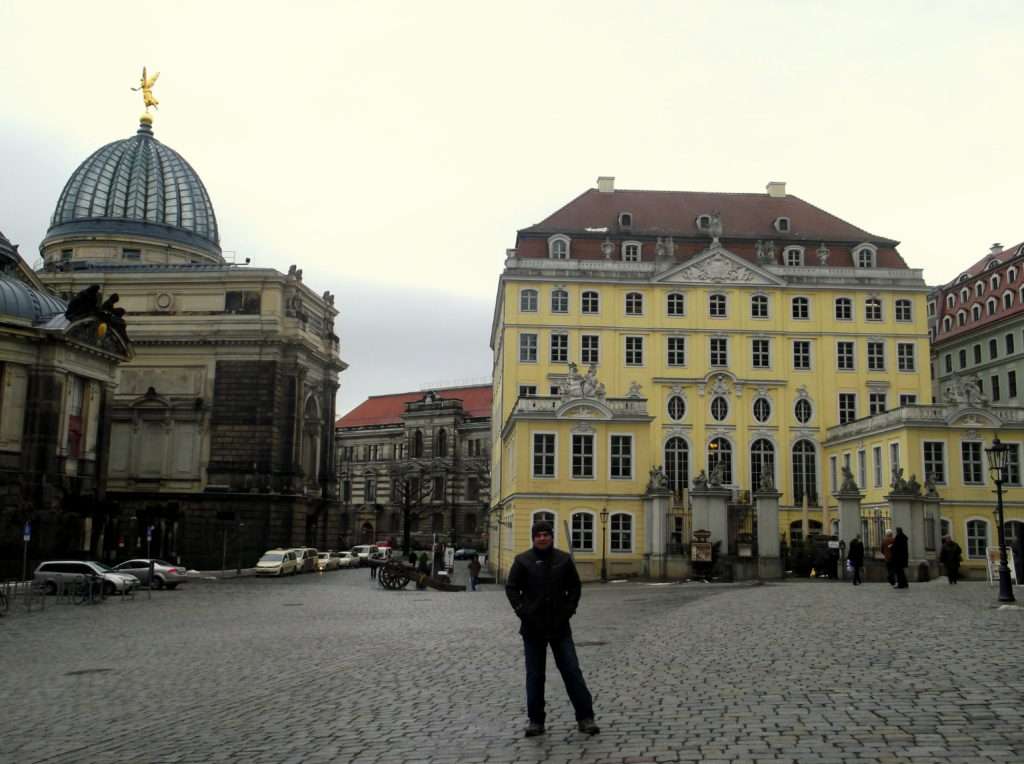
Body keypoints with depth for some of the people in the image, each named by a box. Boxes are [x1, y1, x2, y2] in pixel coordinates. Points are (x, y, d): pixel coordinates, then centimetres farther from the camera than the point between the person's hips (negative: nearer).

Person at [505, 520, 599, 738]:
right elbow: (511, 587, 0)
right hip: (533, 627, 0)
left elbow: (574, 586, 9)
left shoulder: (563, 559, 3)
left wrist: (569, 609, -2)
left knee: (572, 671, -1)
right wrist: (522, 611, -8)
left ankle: (585, 718, 6)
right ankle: (536, 720, 16)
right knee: (535, 675, 7)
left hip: (560, 626, 1)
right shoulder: (523, 560, -2)